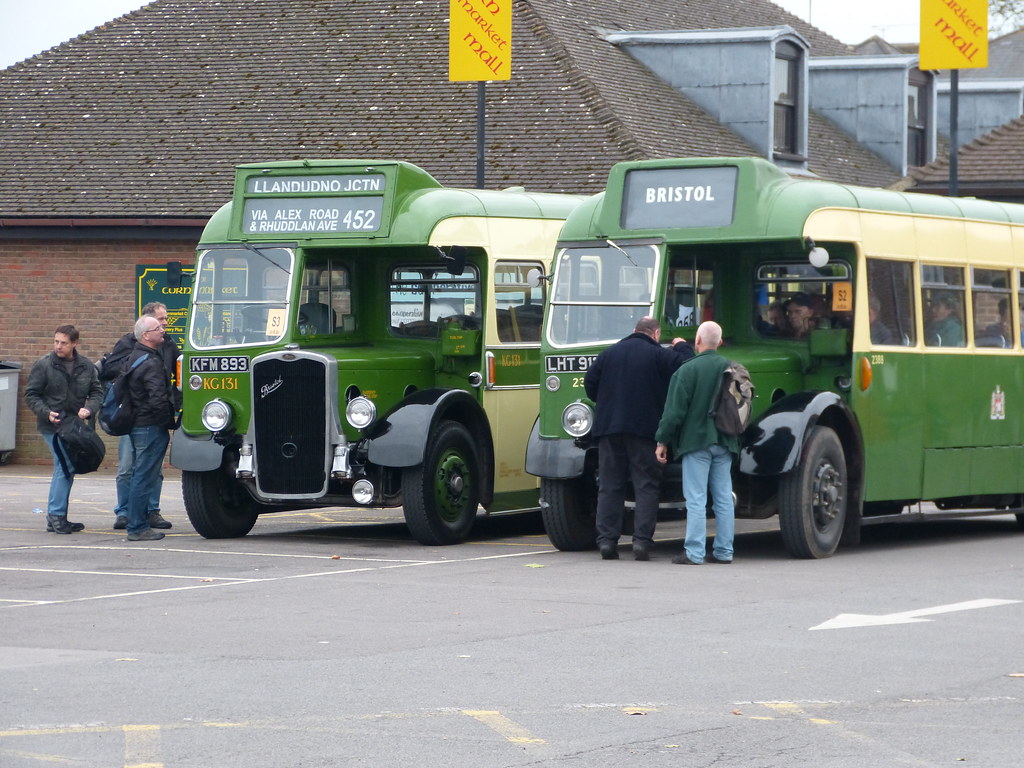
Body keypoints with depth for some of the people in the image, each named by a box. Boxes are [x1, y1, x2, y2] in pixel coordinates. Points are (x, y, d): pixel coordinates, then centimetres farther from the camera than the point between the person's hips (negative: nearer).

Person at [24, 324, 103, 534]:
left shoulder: (86, 366, 6)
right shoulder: (43, 365, -4)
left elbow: (97, 391, 10)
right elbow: (31, 394, -2)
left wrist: (89, 408, -10)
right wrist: (46, 413, -17)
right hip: (53, 425, -5)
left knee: (66, 468, 9)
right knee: (66, 466, -13)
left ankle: (56, 517, 18)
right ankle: (56, 515, -7)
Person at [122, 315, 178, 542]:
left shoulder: (133, 357, 14)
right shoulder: (151, 363, -18)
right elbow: (157, 399, -25)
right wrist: (170, 421, -11)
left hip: (136, 425, 10)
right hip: (151, 427, -10)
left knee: (139, 475, 16)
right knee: (145, 478, -7)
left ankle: (135, 523, 22)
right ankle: (138, 527, -5)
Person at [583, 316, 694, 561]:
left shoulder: (609, 353, 11)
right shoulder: (660, 355, -2)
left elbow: (590, 383, 11)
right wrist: (682, 348, 13)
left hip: (608, 428, 4)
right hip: (644, 428, -3)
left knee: (609, 486, 7)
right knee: (646, 486, 1)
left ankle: (606, 540, 1)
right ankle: (642, 540, -8)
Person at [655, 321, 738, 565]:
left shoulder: (688, 369, -11)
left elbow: (675, 409, -11)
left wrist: (662, 441, -4)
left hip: (696, 440, -5)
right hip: (725, 442, 5)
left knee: (696, 499, -5)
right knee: (723, 498, 9)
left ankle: (694, 552, -7)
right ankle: (724, 551, 10)